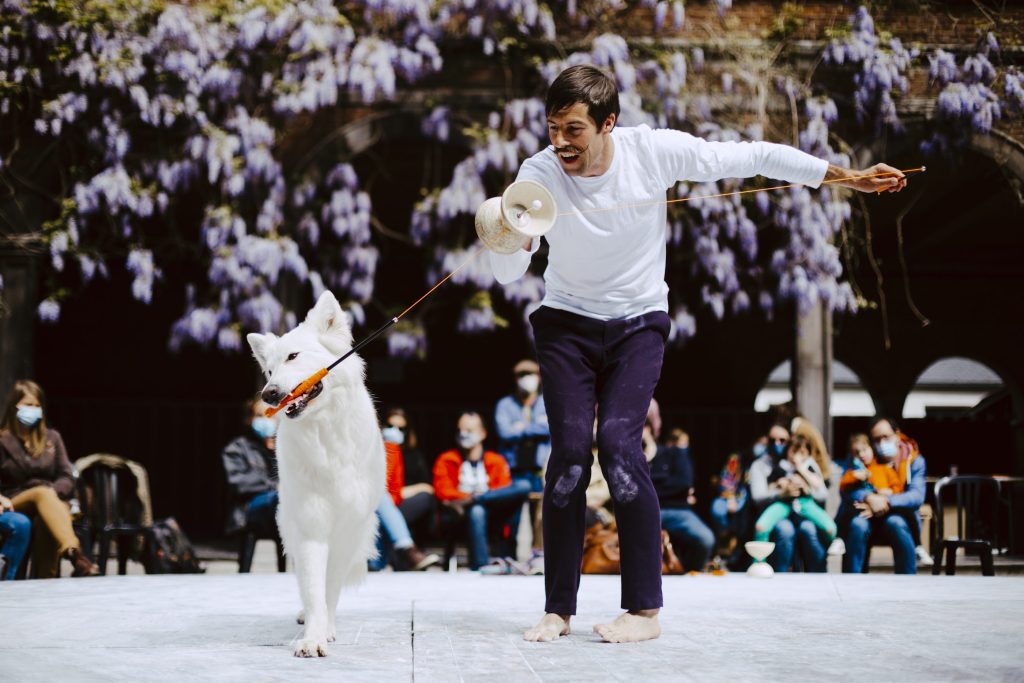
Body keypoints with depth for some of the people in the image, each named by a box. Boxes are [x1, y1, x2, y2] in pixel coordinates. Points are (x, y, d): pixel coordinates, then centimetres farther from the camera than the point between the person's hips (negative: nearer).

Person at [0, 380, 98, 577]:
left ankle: (47, 579, -47)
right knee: (42, 492, -36)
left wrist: (52, 493, -14)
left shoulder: (51, 437, 15)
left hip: (51, 499, 2)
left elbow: (67, 479, 9)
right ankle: (76, 556, -59)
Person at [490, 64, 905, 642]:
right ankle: (558, 610, -2)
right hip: (566, 322, 1)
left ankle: (645, 610, -12)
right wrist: (513, 240, -45)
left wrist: (846, 177, -4)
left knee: (619, 441, -19)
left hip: (638, 323, -1)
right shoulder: (539, 173, -17)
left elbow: (752, 157, -8)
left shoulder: (655, 151, -18)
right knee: (570, 450, -13)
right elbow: (509, 274, -21)